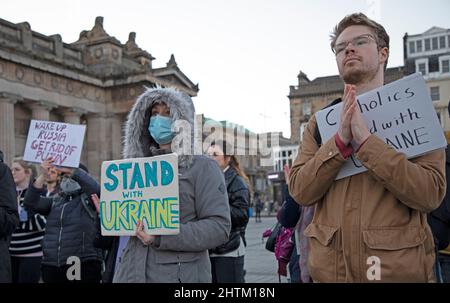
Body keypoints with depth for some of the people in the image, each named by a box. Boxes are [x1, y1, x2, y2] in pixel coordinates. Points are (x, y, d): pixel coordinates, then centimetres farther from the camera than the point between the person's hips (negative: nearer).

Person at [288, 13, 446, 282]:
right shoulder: (320, 121, 6)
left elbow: (430, 193, -13)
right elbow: (300, 191, -4)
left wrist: (365, 140, -20)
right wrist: (340, 140, -17)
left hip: (400, 268, -2)